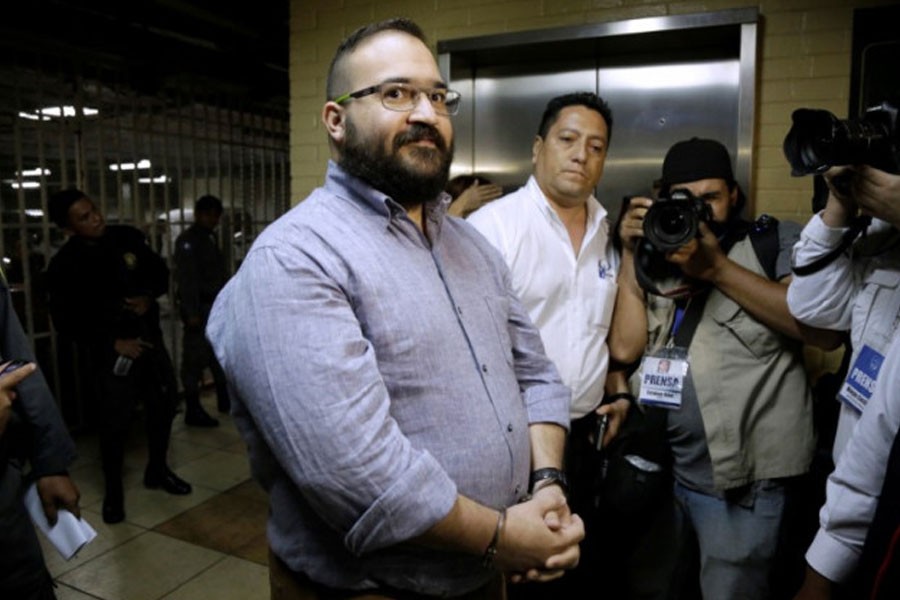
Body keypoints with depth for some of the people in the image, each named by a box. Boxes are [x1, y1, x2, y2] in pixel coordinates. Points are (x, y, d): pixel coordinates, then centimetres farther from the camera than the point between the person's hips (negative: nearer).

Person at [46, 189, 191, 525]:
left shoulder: (126, 237, -3)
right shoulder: (64, 265, -12)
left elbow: (160, 271, 8)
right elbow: (66, 321, -10)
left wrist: (149, 296, -12)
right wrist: (113, 343, -16)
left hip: (149, 337, 5)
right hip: (107, 351, -4)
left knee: (164, 403, 14)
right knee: (114, 422, 0)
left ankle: (157, 471, 35)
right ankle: (113, 491, 23)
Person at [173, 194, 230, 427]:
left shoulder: (210, 238, 16)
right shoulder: (187, 240, -10)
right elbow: (186, 279, -17)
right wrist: (192, 312, -22)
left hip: (216, 305, 9)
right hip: (199, 307, -9)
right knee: (196, 358, -4)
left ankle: (225, 400, 29)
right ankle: (193, 411, 2)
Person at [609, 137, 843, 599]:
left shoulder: (777, 241, -2)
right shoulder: (658, 256, 8)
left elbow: (827, 329, -18)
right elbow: (625, 348, -2)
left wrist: (717, 268, -19)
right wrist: (631, 255, -5)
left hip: (740, 480, -4)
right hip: (654, 466, 5)